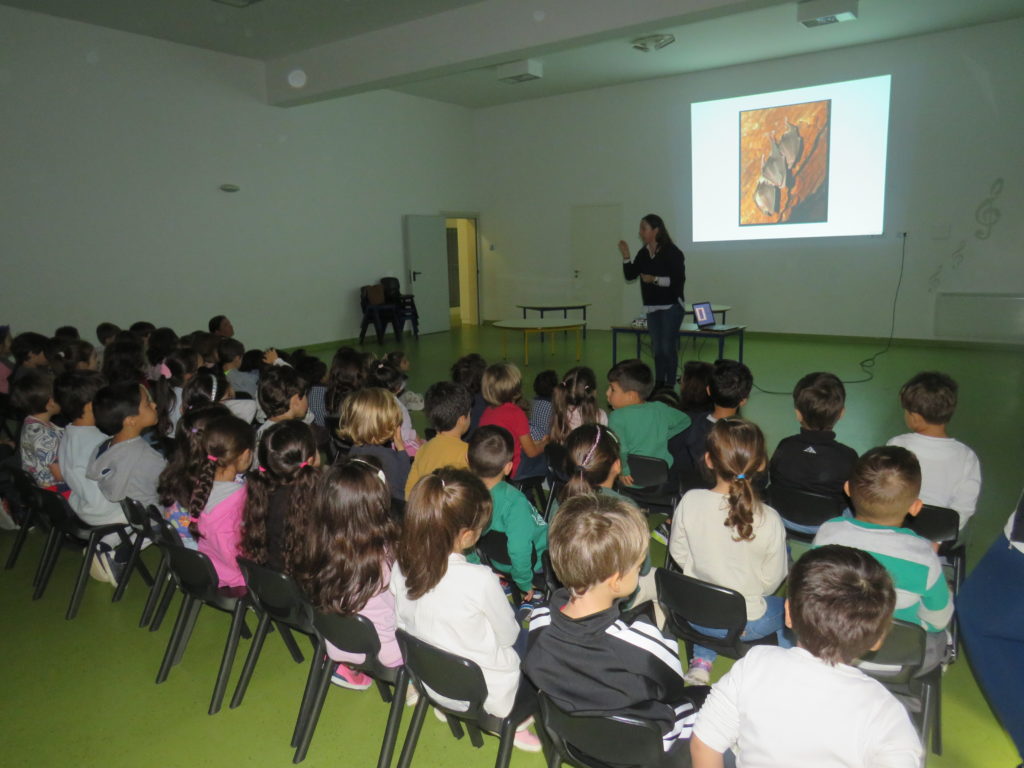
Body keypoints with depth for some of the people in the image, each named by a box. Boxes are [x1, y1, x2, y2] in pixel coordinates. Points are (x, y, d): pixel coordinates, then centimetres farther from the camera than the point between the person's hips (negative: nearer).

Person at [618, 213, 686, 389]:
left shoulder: (672, 253, -12)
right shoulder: (643, 253, 7)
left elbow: (679, 280, -16)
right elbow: (630, 275, 7)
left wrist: (655, 279, -23)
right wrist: (626, 257, -5)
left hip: (671, 306, -6)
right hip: (651, 307, 6)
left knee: (668, 347, -4)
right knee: (657, 347, 11)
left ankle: (670, 386, 4)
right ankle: (658, 384, 19)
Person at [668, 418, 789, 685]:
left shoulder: (690, 501, -19)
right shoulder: (769, 520, -23)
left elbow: (678, 552, -5)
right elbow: (772, 578, -10)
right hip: (747, 625, -2)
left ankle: (702, 661, 27)